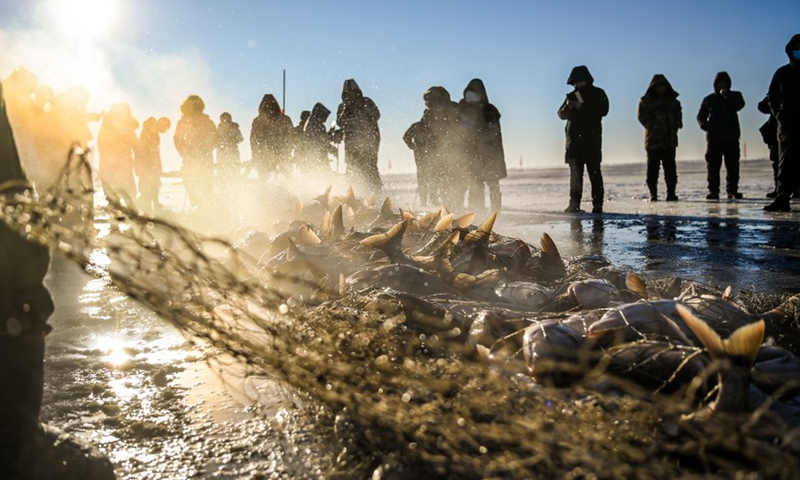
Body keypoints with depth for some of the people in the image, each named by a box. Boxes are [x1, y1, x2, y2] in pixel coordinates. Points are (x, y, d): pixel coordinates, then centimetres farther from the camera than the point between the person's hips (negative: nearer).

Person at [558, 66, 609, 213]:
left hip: (592, 139, -3)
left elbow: (603, 110, -11)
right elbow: (561, 114, 11)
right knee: (575, 173, -2)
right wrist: (567, 107, -12)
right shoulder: (572, 96, 16)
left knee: (594, 172, -4)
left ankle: (597, 204, -5)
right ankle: (574, 204, -4)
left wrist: (582, 107, -16)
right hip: (574, 139, 3)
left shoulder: (598, 94, 5)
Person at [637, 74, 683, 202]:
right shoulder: (645, 100, 2)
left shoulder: (672, 100, 15)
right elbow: (642, 116, -6)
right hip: (653, 139, -3)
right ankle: (653, 194, 4)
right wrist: (652, 127, -15)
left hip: (669, 139, 3)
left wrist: (676, 125, 1)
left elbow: (678, 114, 19)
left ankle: (671, 193, 1)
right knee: (653, 167, -1)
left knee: (670, 167, 0)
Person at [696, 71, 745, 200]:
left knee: (733, 165, -2)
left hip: (731, 137, 0)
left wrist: (726, 95, -15)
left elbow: (740, 104, -11)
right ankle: (713, 191, -1)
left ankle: (732, 191, 3)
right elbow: (701, 116, 19)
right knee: (713, 166, -3)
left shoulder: (735, 96, 11)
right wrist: (704, 125, 1)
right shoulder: (709, 99, 14)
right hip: (714, 138, 1)